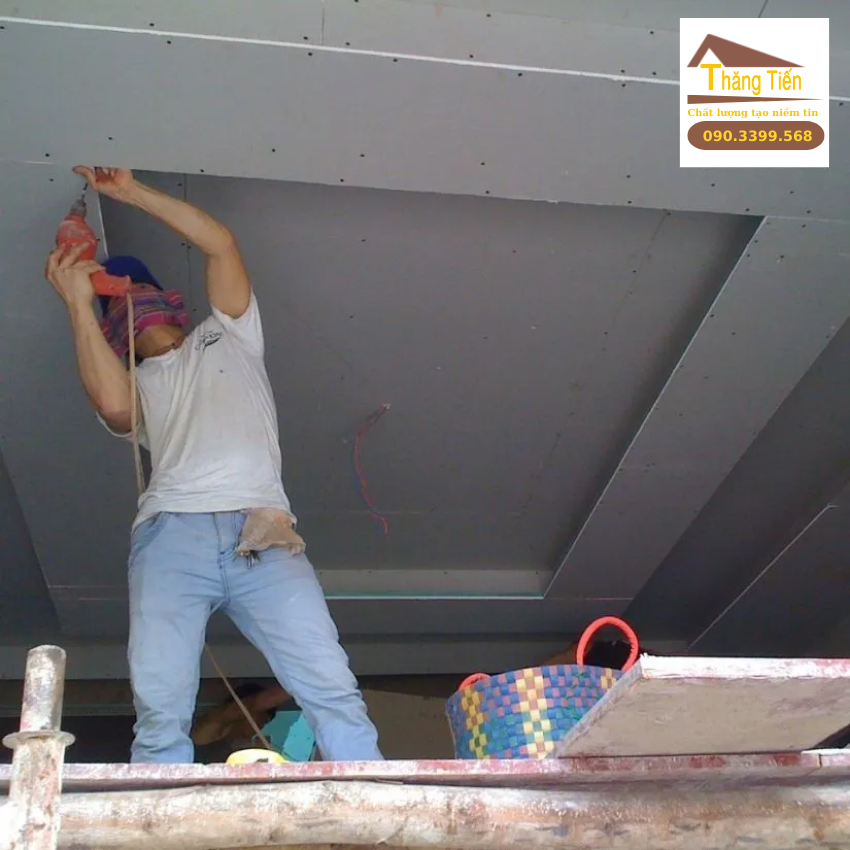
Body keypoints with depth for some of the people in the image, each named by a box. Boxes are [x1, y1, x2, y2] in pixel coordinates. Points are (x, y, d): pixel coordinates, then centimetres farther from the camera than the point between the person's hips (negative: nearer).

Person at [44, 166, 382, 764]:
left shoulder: (227, 337, 31)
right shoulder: (134, 383, 30)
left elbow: (220, 243, 21)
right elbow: (112, 405, 4)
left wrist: (132, 192, 24)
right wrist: (79, 304, 10)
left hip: (262, 532, 0)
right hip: (172, 533, 1)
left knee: (334, 693, -15)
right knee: (161, 712, -16)